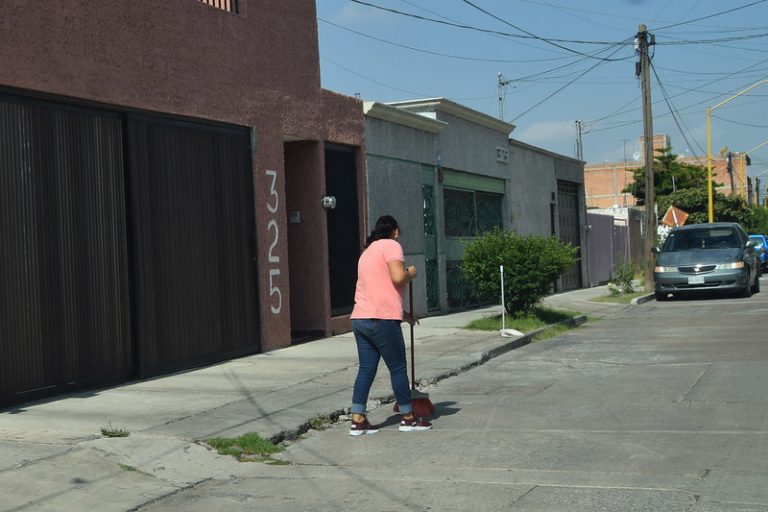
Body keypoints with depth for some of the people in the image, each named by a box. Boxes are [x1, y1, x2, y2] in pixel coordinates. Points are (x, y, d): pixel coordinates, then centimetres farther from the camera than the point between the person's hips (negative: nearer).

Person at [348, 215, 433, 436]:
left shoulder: (368, 250, 25)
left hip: (360, 318, 8)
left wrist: (401, 314, 34)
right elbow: (398, 277, -19)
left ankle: (358, 421, 7)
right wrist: (411, 272, 3)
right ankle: (407, 418, 12)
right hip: (381, 319, -8)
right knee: (398, 368, 3)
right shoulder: (391, 245, -3)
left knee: (366, 369, 9)